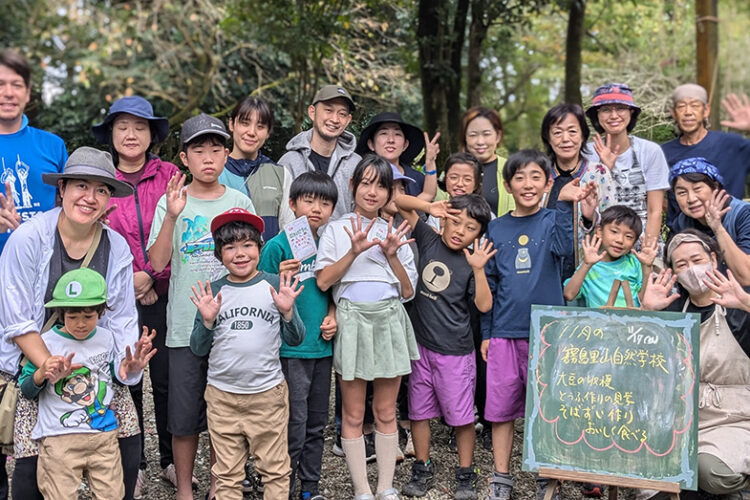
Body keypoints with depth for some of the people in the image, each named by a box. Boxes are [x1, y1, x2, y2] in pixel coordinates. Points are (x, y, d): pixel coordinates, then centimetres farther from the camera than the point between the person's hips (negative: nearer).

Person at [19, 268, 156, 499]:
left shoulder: (106, 338, 4)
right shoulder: (47, 344, -7)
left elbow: (118, 374, 18)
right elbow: (25, 389, -2)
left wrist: (132, 367, -4)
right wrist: (41, 374, -22)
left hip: (104, 434, 3)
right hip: (59, 438, -3)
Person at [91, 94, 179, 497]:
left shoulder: (169, 175, 1)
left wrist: (152, 275, -12)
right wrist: (129, 283, -7)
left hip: (165, 295, 0)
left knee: (167, 380, 5)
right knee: (126, 382, 7)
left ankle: (171, 460, 23)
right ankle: (134, 465, 22)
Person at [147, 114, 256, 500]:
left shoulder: (239, 201, 5)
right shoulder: (171, 201, 1)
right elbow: (157, 261, -10)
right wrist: (172, 216, -22)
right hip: (185, 324, -1)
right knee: (184, 415, 5)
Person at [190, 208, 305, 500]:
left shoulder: (276, 286, -1)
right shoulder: (212, 292, 2)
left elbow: (295, 340, 2)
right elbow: (198, 350, 4)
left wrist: (287, 311, -15)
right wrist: (207, 321, -13)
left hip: (268, 393, -1)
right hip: (222, 396, 1)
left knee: (275, 469, 8)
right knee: (227, 474, 9)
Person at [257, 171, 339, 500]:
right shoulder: (278, 245, -10)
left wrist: (332, 316, 1)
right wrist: (282, 279, -26)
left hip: (322, 346, 6)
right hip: (290, 349, -6)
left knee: (316, 423, 15)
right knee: (294, 425, -2)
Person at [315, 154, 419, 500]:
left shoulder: (395, 232, 13)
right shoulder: (337, 229, 6)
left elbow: (408, 291, 7)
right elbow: (322, 281, -6)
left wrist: (392, 255, -7)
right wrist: (354, 251, -16)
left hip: (390, 321, 2)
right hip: (351, 320, -2)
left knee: (386, 413, 7)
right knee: (353, 414, 3)